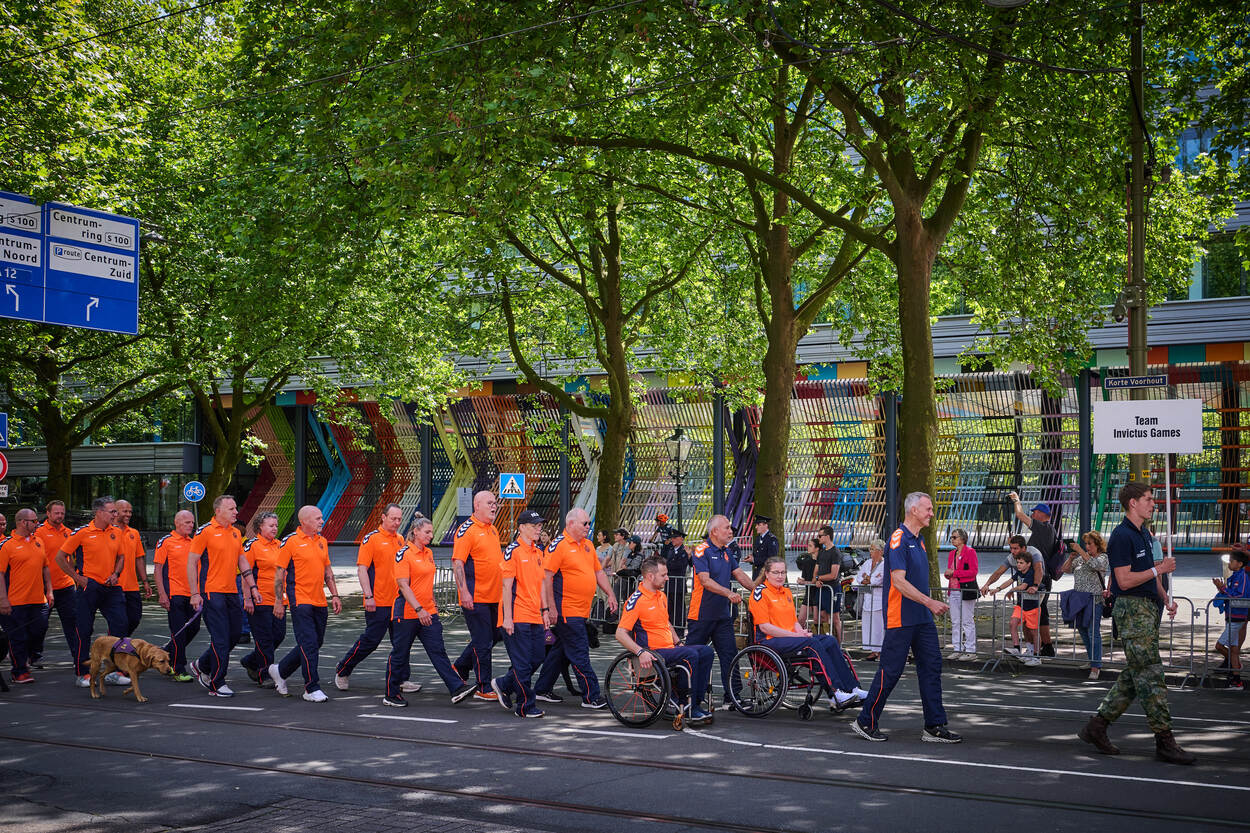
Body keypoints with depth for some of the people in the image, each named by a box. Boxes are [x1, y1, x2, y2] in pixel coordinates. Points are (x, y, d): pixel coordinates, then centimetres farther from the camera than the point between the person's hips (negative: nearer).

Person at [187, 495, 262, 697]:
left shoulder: (236, 533, 13)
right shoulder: (205, 531, -8)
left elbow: (243, 561, 20)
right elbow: (191, 563, -8)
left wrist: (252, 587, 14)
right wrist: (195, 594, -12)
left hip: (232, 592, 7)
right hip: (212, 592, -7)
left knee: (234, 635, 10)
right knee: (221, 639, -7)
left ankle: (202, 666, 30)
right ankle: (217, 684, 4)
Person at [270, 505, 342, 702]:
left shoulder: (322, 541, 13)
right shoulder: (291, 541, -7)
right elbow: (279, 573, -5)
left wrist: (335, 595, 13)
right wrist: (278, 602, -8)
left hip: (319, 602, 7)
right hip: (300, 600, -7)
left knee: (315, 643, 12)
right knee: (309, 645, -9)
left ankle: (280, 671, 29)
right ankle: (312, 689, -2)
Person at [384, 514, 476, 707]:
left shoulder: (428, 553, 13)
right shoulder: (404, 554, -11)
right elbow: (403, 585, -18)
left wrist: (433, 605, 22)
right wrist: (418, 609, -24)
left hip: (428, 613, 7)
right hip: (407, 612, -7)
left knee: (438, 651, 0)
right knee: (400, 653, 4)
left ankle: (457, 688, -7)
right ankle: (391, 695, 15)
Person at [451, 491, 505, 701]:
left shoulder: (493, 529, 15)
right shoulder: (466, 530, -11)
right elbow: (457, 562, -16)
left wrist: (504, 588, 22)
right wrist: (464, 591, -23)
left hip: (493, 596, 8)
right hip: (475, 597, -8)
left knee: (492, 637, 15)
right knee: (483, 642, -4)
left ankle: (460, 667, 33)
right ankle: (484, 688, 4)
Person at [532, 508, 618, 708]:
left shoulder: (587, 545, 14)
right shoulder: (558, 545, -11)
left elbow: (599, 572, 23)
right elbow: (546, 577, -15)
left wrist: (610, 594, 13)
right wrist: (551, 608, -17)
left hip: (581, 610, 9)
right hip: (566, 610, -9)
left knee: (561, 650, 15)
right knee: (579, 654, -6)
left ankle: (542, 690, 25)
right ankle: (591, 697, -3)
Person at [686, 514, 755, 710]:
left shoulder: (726, 552, 12)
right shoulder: (702, 551, -12)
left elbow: (739, 574, 12)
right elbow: (705, 581, -21)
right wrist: (729, 593, -31)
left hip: (722, 615, 7)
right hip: (702, 615, -7)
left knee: (729, 654, 1)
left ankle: (731, 697, 4)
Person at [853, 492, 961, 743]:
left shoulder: (918, 541, 16)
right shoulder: (898, 539, -14)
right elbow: (899, 581, -21)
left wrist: (930, 605, 18)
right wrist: (929, 602, -23)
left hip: (922, 618, 9)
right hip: (901, 618, -9)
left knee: (932, 667, 5)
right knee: (890, 671, -3)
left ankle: (935, 727, 8)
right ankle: (866, 721, 9)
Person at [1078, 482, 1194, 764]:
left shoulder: (1145, 535, 18)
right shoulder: (1122, 536, -13)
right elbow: (1124, 580, -18)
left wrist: (1165, 600, 14)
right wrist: (1158, 570, -13)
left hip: (1148, 609, 10)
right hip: (1132, 609, -10)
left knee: (1134, 676, 10)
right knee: (1150, 675, -9)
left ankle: (1097, 726, 16)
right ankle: (1164, 741, -7)